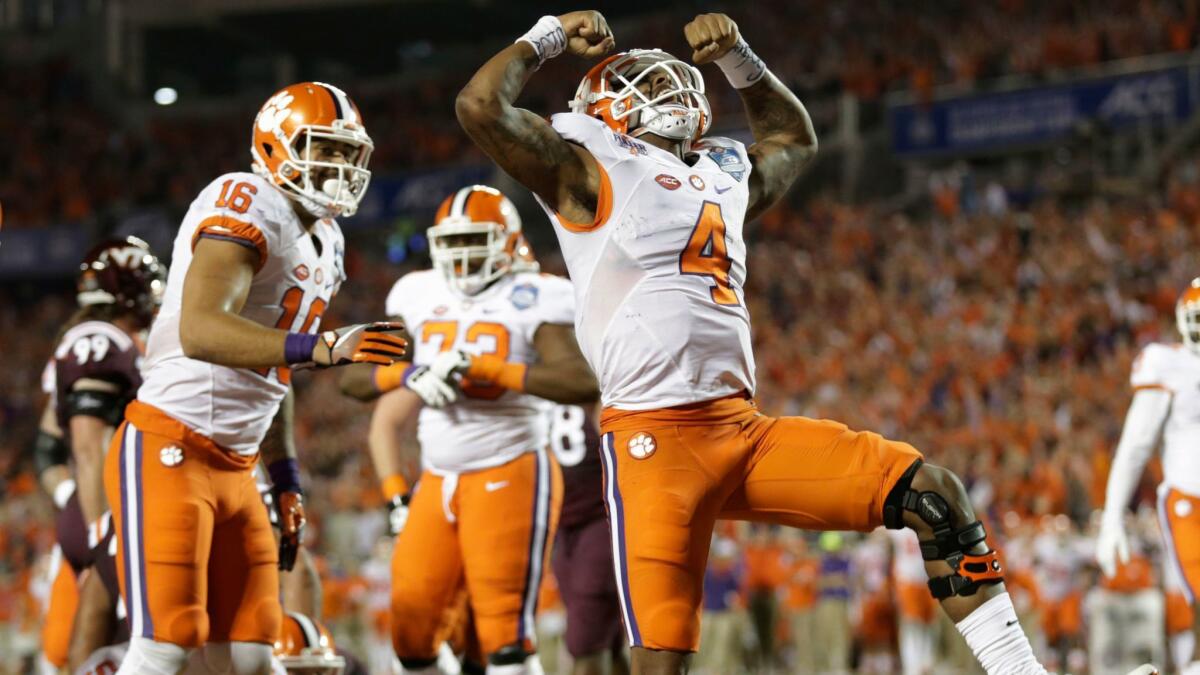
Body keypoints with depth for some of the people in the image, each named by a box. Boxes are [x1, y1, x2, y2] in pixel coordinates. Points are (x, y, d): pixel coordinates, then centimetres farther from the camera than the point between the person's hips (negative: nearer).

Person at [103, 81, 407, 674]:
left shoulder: (323, 245, 17)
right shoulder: (248, 206, -13)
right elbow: (199, 331, -29)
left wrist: (286, 485, 21)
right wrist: (322, 347, -38)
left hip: (235, 469, 9)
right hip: (168, 452, -9)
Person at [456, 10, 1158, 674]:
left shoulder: (722, 177, 24)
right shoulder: (592, 174, 3)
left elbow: (794, 137, 44)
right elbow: (482, 107, -9)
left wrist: (736, 57, 31)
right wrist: (549, 36, 5)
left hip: (745, 428, 7)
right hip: (656, 439, -7)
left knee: (933, 494, -2)